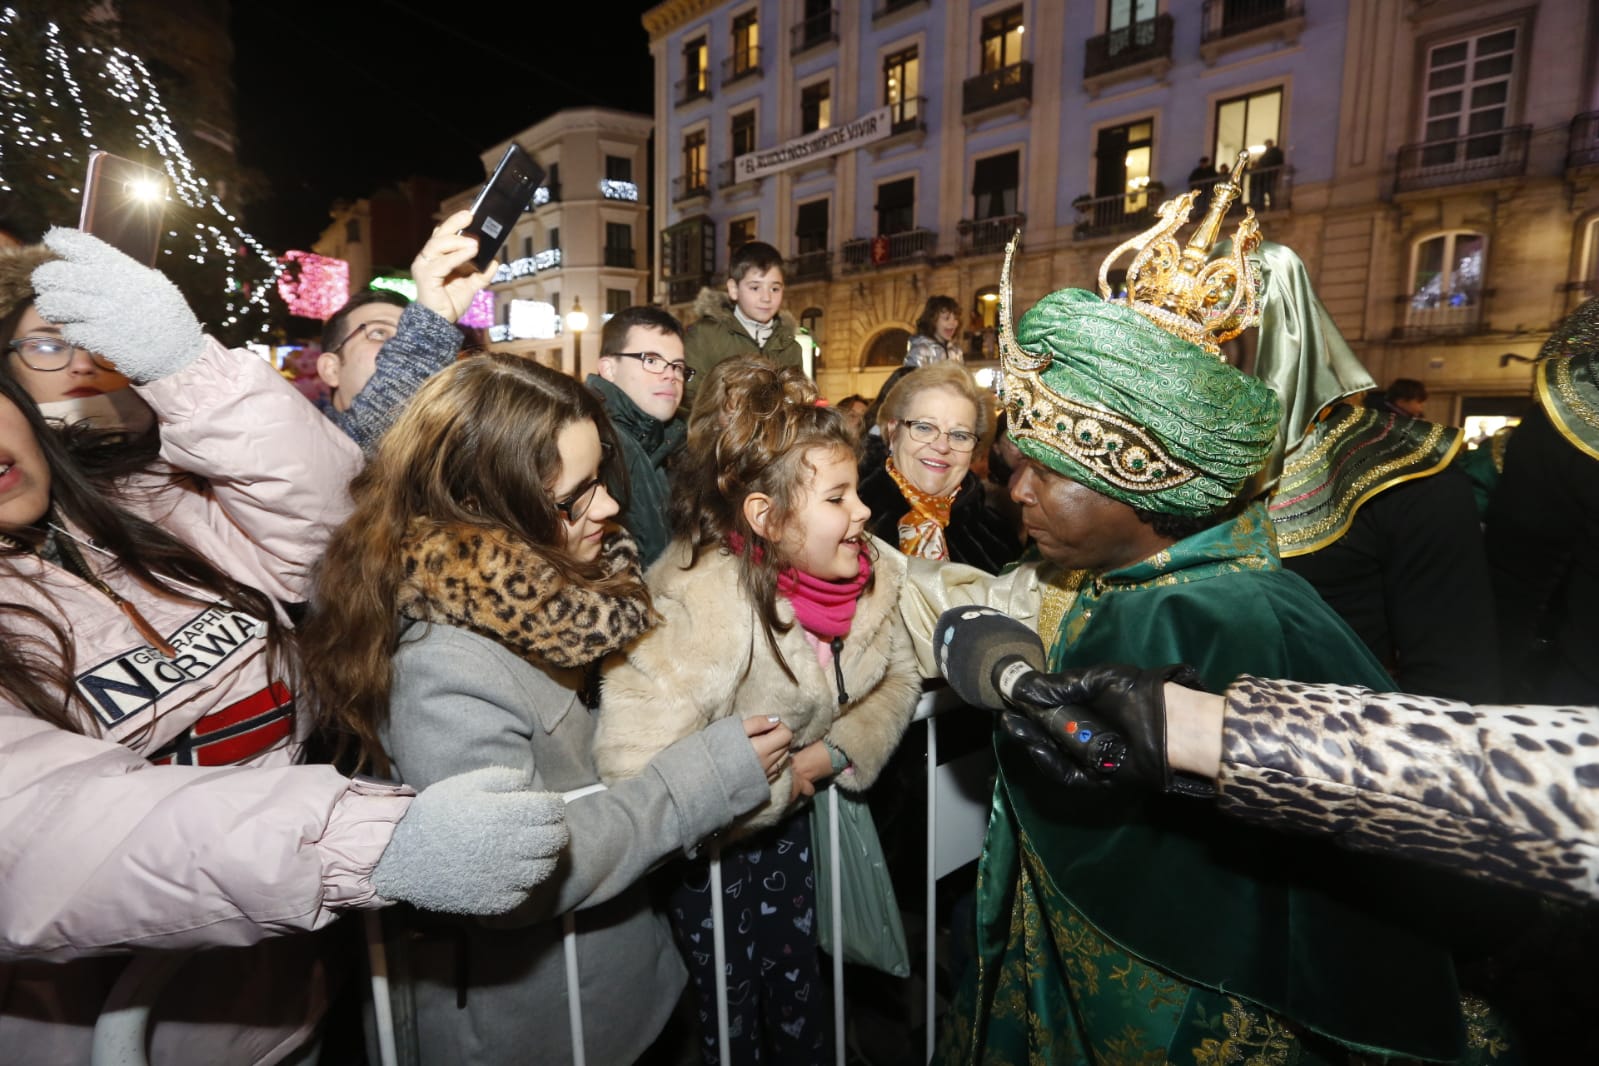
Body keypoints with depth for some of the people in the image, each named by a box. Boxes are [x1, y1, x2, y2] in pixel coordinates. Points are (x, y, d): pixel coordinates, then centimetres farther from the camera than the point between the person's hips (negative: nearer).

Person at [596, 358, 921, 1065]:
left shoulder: (866, 569, -16)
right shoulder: (703, 599, -36)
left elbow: (898, 678, -1)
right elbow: (636, 766, -42)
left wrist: (833, 753, -19)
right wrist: (783, 781, -27)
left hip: (790, 805, 5)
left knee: (798, 980, 21)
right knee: (731, 998, 16)